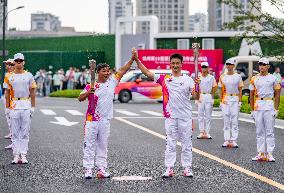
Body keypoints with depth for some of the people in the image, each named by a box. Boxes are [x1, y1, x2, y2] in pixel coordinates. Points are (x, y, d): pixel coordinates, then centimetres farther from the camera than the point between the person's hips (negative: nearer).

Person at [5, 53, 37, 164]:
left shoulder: (29, 76, 4)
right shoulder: (10, 77, 7)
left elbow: (32, 92, 5)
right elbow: (7, 93, 9)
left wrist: (32, 107, 0)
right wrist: (7, 108, 4)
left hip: (26, 106, -1)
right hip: (14, 106, 1)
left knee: (25, 132, 0)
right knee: (15, 132, 3)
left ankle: (23, 155, 3)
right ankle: (16, 155, 6)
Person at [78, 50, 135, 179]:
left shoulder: (112, 81, 5)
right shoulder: (91, 86, -4)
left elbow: (123, 70, 4)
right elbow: (80, 98, -10)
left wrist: (133, 59, -5)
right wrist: (89, 92, -27)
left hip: (105, 120, 4)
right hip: (91, 119, -4)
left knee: (103, 145, 9)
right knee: (90, 144, 0)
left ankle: (102, 169, 14)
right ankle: (88, 169, 2)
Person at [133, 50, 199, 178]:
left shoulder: (188, 80, 0)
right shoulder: (164, 78, 3)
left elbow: (196, 97, -11)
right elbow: (147, 73, -2)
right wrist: (137, 60, -10)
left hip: (185, 117, -1)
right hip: (170, 116, 1)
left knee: (187, 143, 5)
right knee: (170, 144, 5)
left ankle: (187, 168, 12)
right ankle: (169, 169, 9)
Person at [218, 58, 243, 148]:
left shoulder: (238, 76, 3)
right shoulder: (222, 77, 7)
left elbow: (240, 90, 3)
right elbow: (221, 90, 10)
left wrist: (240, 101, -4)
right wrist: (221, 101, 2)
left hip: (235, 99, -2)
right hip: (225, 99, 2)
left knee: (235, 120, -2)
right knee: (226, 120, 3)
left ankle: (234, 141, 0)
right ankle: (226, 140, 7)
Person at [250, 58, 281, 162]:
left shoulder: (273, 78, 1)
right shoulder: (254, 79, 8)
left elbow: (277, 95, 3)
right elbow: (252, 95, 11)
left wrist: (276, 109, -3)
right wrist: (252, 110, 7)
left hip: (269, 106, -3)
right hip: (258, 107, 3)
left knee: (270, 131, -2)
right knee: (259, 131, 6)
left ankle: (269, 153, 0)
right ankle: (261, 153, 10)